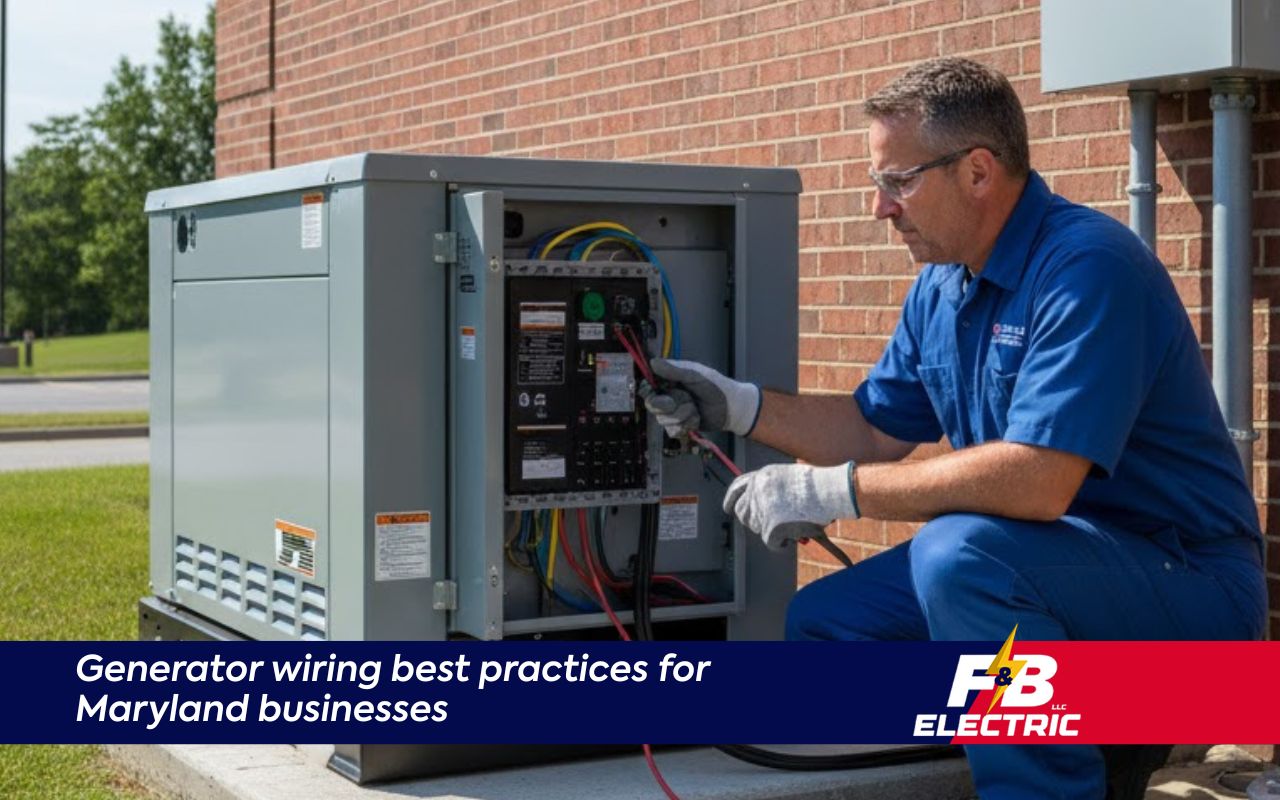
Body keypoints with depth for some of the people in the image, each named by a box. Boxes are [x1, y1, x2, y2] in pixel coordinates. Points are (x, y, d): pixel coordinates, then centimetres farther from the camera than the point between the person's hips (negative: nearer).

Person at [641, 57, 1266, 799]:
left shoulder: (1087, 266, -22)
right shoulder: (943, 282, 6)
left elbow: (1037, 481, -32)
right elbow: (876, 431, 17)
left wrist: (829, 491, -26)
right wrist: (737, 405, 5)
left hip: (1188, 581, -9)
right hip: (1052, 563, 9)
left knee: (960, 553, -34)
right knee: (825, 622, 3)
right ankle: (1092, 733, 7)